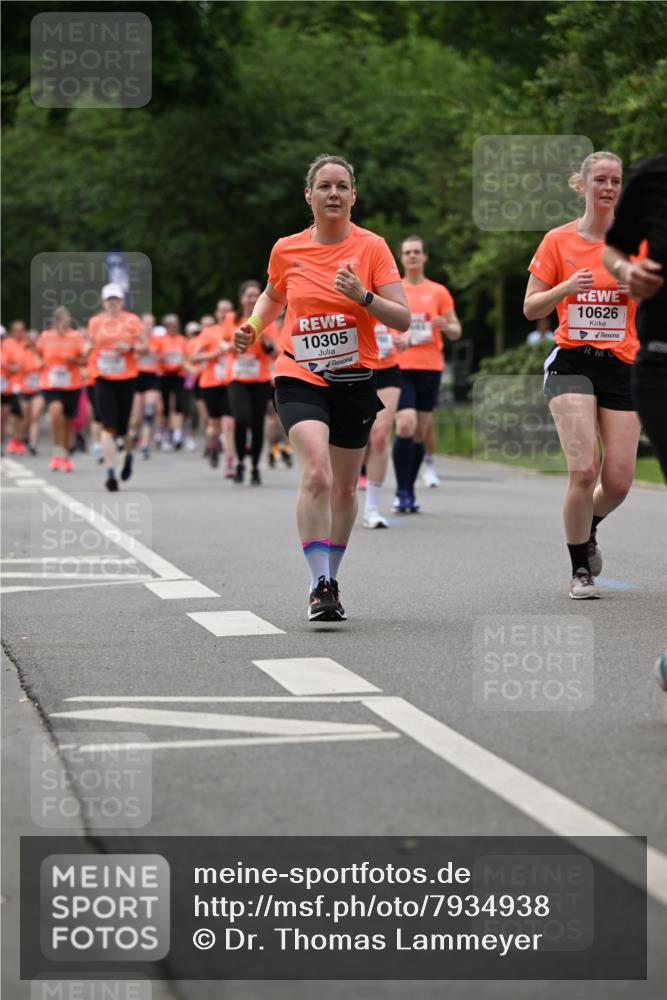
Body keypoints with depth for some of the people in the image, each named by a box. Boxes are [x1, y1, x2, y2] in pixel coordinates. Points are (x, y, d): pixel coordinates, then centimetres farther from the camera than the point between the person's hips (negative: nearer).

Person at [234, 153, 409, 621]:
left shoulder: (372, 247, -5)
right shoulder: (286, 250, 1)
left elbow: (403, 319, -9)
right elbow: (272, 296, 23)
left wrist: (364, 296, -25)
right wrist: (253, 327, 5)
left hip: (355, 380, 1)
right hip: (300, 377, -1)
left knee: (344, 487, 12)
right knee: (316, 474, -23)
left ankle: (331, 580, 31)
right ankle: (320, 585, -23)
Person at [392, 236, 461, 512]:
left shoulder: (438, 292, 8)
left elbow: (456, 331, 9)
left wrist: (445, 326, -14)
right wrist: (392, 339, -10)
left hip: (430, 368, 2)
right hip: (400, 367, -2)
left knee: (421, 432, 5)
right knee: (406, 425, -17)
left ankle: (410, 491, 16)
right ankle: (402, 492, -11)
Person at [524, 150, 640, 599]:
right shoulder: (558, 241, 3)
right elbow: (530, 308, 5)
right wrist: (566, 288, -13)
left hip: (621, 366, 2)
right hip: (571, 364, -2)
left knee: (618, 481, -2)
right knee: (584, 471, -17)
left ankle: (588, 530, 33)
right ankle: (581, 570, 1)